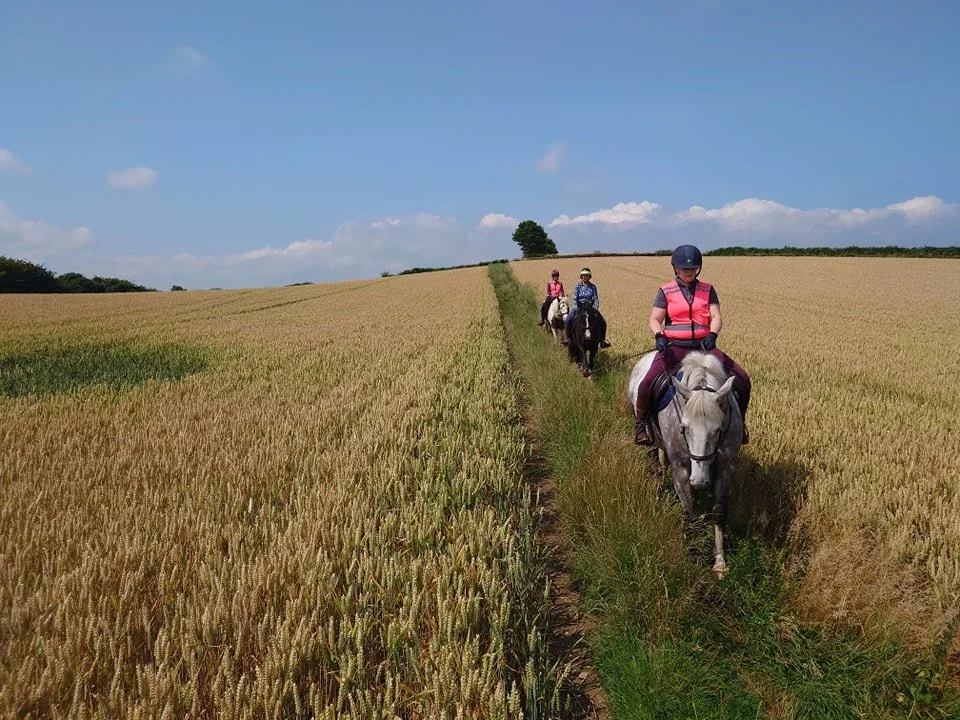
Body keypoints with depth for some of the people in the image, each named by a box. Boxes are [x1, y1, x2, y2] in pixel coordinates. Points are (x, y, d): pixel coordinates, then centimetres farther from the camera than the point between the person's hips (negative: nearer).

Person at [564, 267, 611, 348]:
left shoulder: (593, 287, 3)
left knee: (603, 322, -11)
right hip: (579, 307, -1)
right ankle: (566, 338, -7)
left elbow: (596, 299, -1)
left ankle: (602, 340, 4)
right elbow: (575, 299, -4)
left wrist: (595, 308, -17)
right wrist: (576, 309, -18)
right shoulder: (577, 286, 0)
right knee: (568, 320, -23)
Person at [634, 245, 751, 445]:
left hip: (703, 346, 2)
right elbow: (654, 319, 0)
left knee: (742, 379, -7)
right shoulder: (666, 291, 4)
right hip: (674, 347, -2)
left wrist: (712, 334, -22)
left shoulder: (708, 290, 9)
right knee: (648, 383, -25)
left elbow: (716, 317, -1)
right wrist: (659, 335, -22)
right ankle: (642, 425, -3)